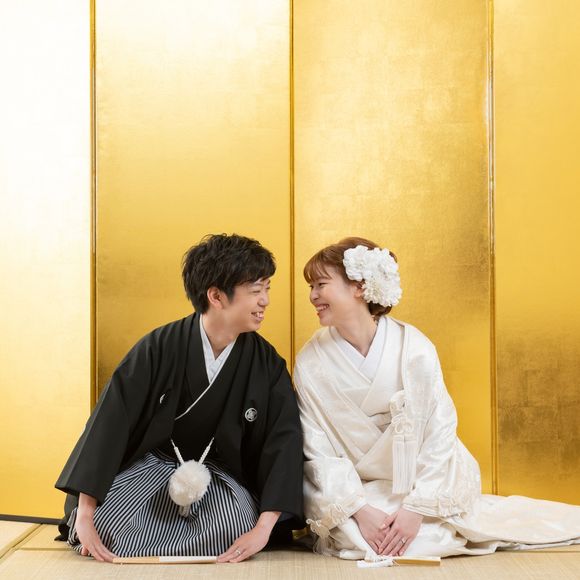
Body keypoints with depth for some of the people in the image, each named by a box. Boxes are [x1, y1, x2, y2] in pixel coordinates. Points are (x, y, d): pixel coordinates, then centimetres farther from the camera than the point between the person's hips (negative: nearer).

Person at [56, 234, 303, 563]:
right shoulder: (160, 347, -18)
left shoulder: (266, 363, -12)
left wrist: (264, 528, -28)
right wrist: (84, 512, -26)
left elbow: (285, 439, -16)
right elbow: (111, 421, -20)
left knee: (235, 532, -30)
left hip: (220, 472, 2)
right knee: (103, 528, -27)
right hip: (153, 461, -1)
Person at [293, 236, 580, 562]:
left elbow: (440, 435, -13)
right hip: (356, 489, 0)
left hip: (422, 480, 0)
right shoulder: (310, 363, -11)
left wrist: (416, 508, -20)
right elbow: (318, 451, -11)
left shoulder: (414, 348, -15)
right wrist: (359, 510, -22)